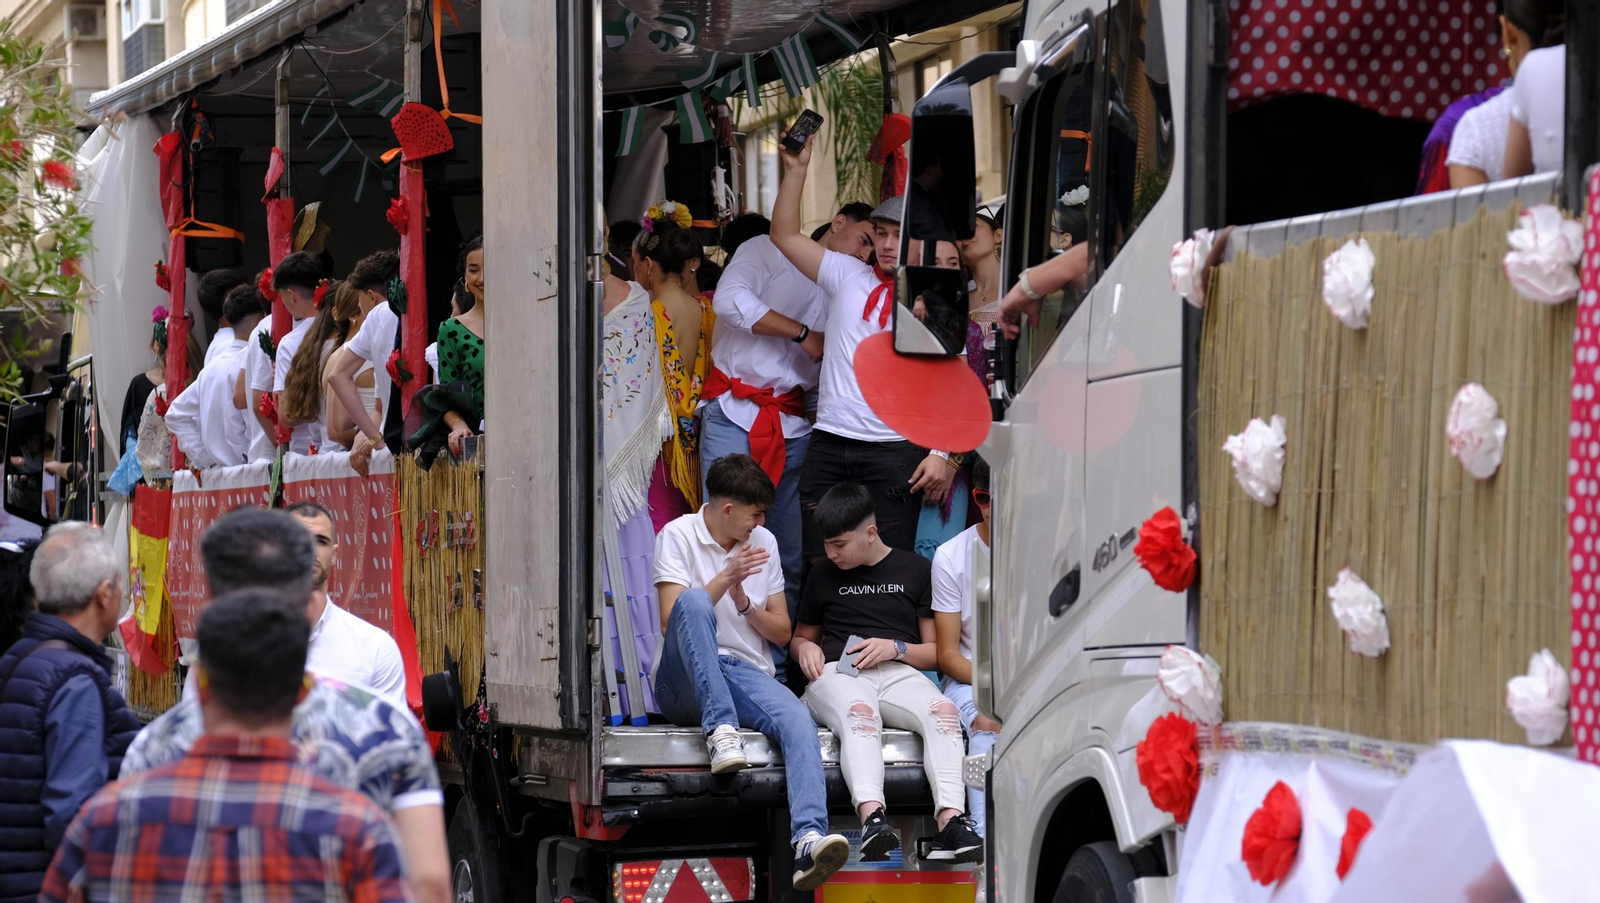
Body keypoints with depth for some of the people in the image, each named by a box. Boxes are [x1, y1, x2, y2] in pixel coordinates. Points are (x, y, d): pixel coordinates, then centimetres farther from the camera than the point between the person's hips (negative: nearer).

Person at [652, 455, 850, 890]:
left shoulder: (764, 543, 18)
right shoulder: (678, 536, 4)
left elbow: (782, 633, 18)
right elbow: (671, 622, -7)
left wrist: (744, 601, -2)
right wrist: (725, 578, -14)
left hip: (747, 674, 3)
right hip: (684, 684, -3)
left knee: (798, 719, -31)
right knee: (693, 600, -34)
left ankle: (809, 842, -51)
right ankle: (720, 729, -42)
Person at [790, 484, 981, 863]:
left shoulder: (916, 570, 16)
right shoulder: (824, 576, 23)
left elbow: (937, 652, 15)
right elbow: (801, 636, 34)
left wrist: (896, 648, -5)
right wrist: (805, 647, 9)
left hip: (898, 672, 1)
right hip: (838, 673, -1)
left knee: (944, 711, -35)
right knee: (860, 714, -40)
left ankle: (950, 822, -52)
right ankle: (872, 818, -64)